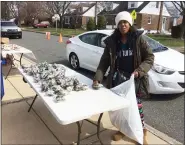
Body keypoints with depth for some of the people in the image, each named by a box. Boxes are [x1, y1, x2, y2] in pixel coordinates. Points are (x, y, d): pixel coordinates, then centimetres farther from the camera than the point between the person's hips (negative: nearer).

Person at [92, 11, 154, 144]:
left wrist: (139, 71, -19)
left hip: (135, 79, -2)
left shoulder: (138, 38, -4)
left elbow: (150, 57, -3)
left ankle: (142, 131, 28)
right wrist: (98, 78, -11)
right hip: (118, 78, 2)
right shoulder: (112, 41, 1)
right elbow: (104, 61, 0)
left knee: (136, 106, 2)